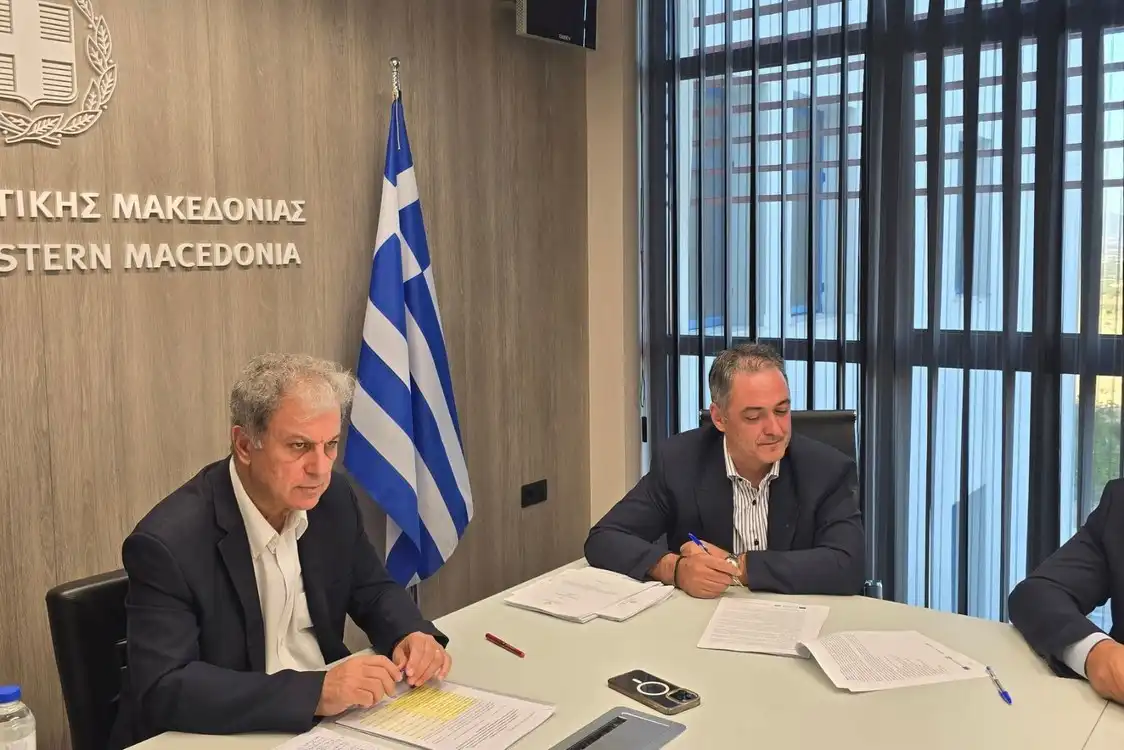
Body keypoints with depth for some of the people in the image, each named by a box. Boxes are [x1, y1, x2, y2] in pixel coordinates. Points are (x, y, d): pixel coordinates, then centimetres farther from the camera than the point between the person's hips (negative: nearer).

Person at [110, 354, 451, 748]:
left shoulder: (332, 499, -4)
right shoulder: (169, 543, -21)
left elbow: (373, 591, 9)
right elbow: (163, 691, -26)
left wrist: (413, 634, -12)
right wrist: (315, 692, -33)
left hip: (326, 717, 6)